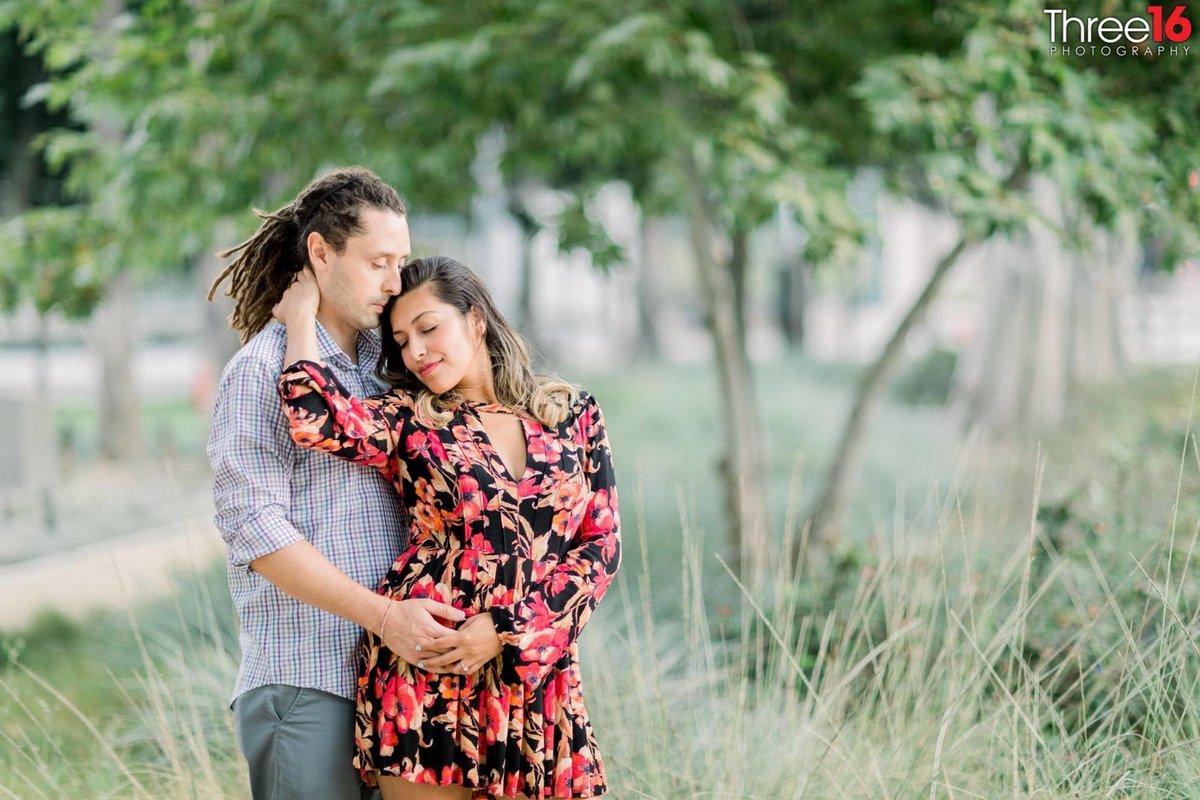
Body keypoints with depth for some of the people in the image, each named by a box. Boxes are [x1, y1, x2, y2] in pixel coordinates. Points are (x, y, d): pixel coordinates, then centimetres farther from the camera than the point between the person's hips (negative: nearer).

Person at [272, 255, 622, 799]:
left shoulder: (573, 415, 10)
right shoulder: (409, 421, 5)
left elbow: (602, 545, 4)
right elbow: (316, 415, -16)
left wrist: (503, 629, -7)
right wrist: (301, 313, -1)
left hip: (537, 674, 2)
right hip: (427, 670, -2)